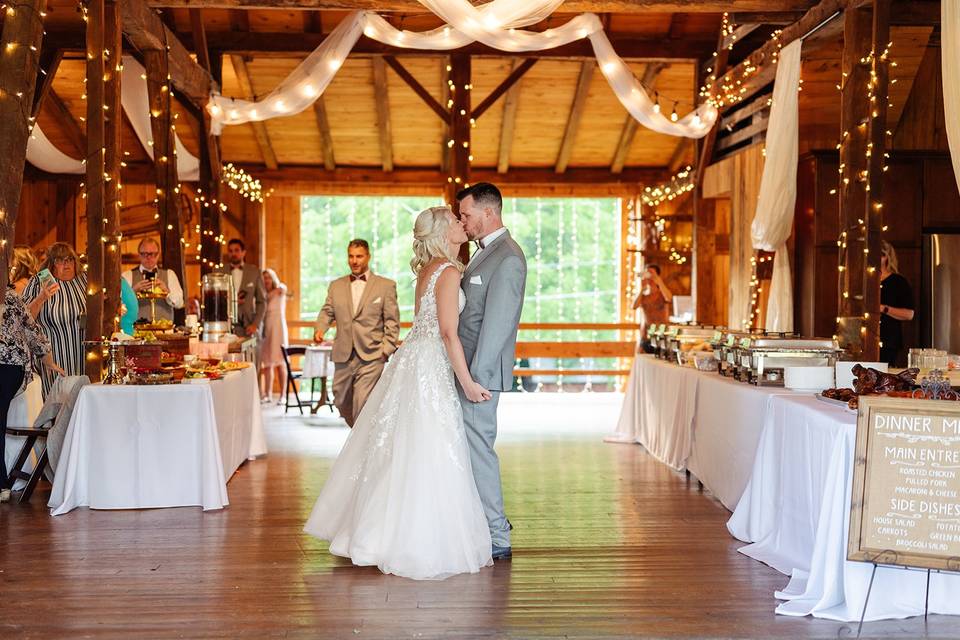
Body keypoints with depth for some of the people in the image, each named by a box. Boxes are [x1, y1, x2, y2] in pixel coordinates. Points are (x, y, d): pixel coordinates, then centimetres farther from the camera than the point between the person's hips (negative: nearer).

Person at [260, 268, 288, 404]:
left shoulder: (281, 289, 4)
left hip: (278, 329, -4)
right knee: (267, 363, 2)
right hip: (266, 330, 4)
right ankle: (267, 395, 6)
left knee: (280, 363, -3)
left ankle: (282, 395, -1)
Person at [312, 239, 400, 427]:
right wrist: (320, 329, -10)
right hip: (343, 356, 4)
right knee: (342, 403, 13)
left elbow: (392, 321, 1)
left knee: (362, 404, -13)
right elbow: (327, 312, 11)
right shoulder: (336, 286, 14)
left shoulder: (386, 286, 3)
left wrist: (387, 349, -9)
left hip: (371, 357, -4)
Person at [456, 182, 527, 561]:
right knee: (469, 448, 14)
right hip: (465, 368, 10)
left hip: (480, 372, -10)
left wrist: (475, 377, -20)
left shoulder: (507, 259, -16)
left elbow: (496, 324, -20)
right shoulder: (486, 252, 16)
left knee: (477, 449, -4)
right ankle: (489, 526, 25)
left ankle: (497, 539, 6)